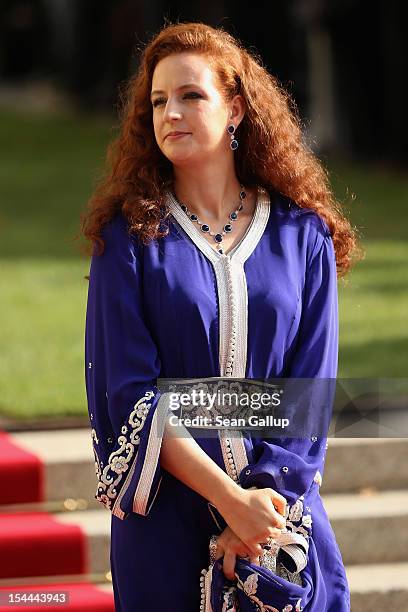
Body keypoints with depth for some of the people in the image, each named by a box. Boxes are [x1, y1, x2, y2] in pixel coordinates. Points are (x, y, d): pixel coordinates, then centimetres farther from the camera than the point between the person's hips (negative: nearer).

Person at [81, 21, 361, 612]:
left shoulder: (302, 235, 2)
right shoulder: (131, 237, -2)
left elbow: (312, 387, 0)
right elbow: (130, 392, -9)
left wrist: (269, 495, -14)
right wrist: (230, 498, -17)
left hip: (284, 505, 1)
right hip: (166, 516, -1)